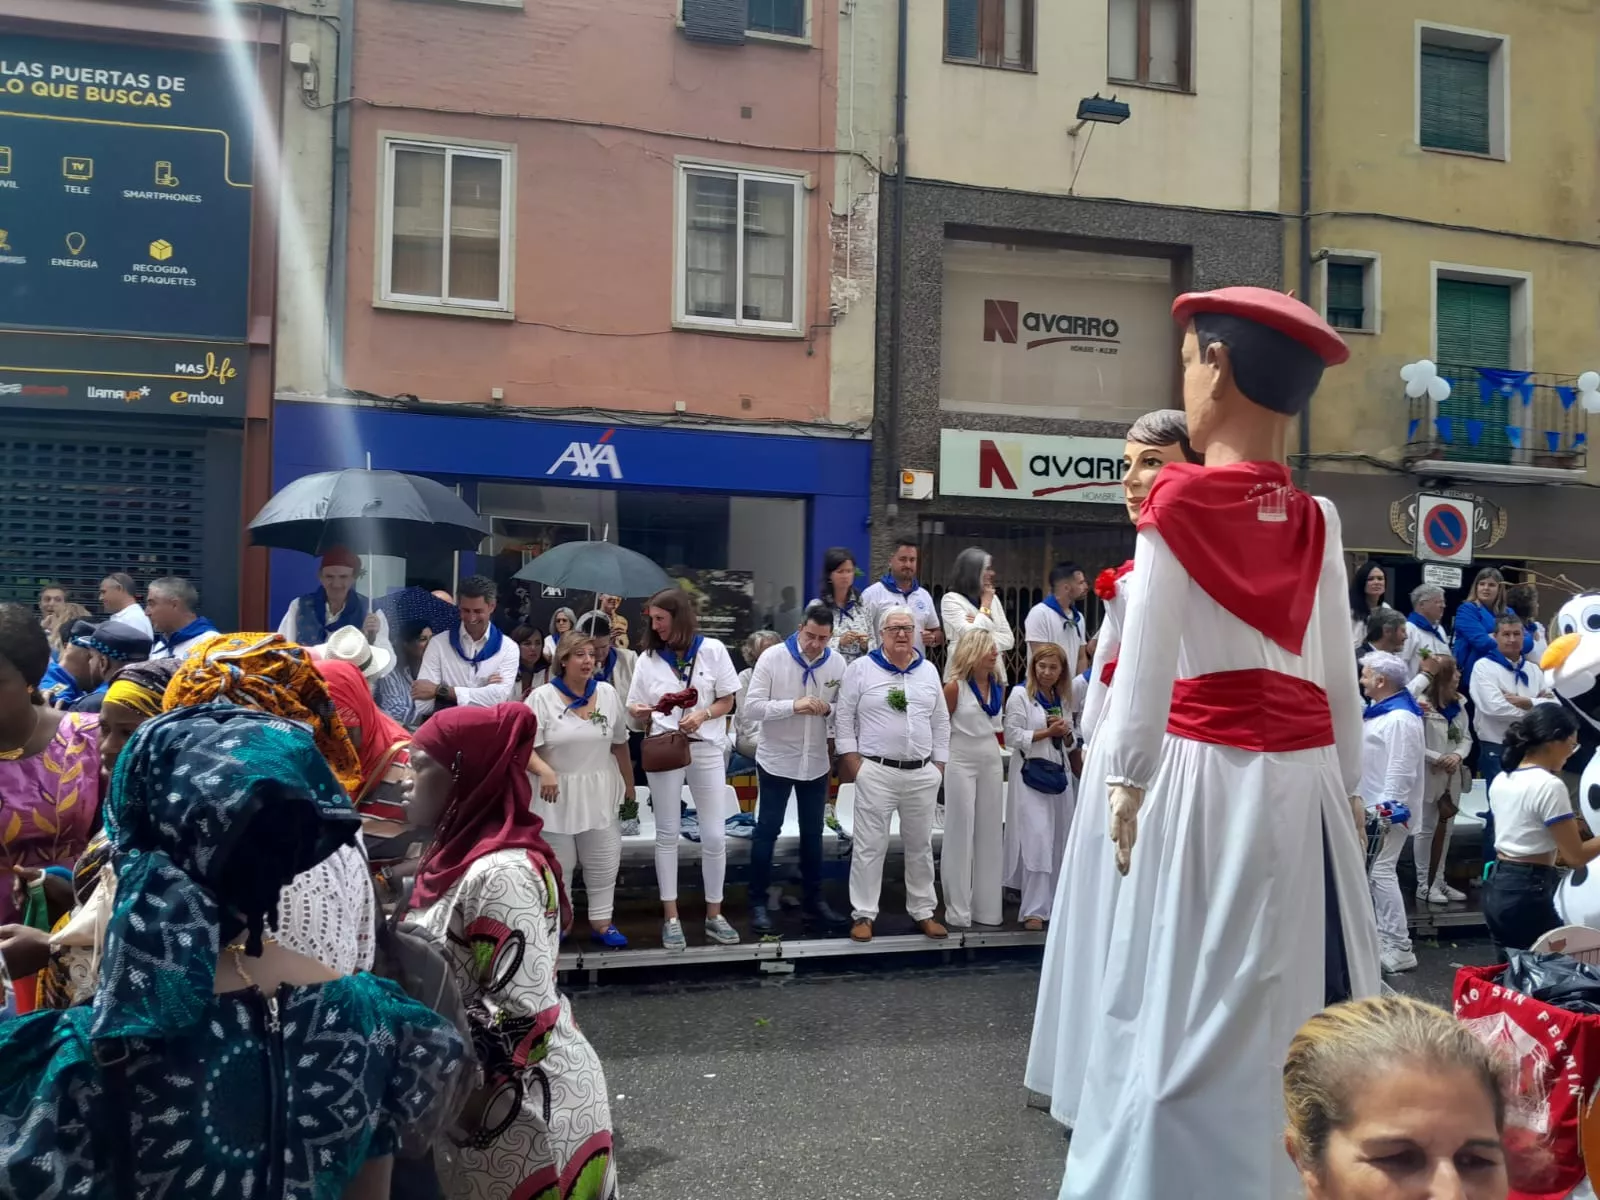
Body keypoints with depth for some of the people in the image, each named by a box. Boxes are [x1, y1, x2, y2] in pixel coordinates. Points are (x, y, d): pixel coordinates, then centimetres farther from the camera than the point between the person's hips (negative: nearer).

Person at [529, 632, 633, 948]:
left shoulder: (607, 694, 2)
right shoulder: (542, 697, -9)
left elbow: (620, 745, 10)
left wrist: (629, 788, 14)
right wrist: (545, 771, -31)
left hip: (600, 793, 3)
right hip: (557, 794, -3)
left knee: (604, 864, 9)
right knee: (558, 864, 9)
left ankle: (600, 923, 22)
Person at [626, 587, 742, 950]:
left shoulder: (712, 650, -1)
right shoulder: (647, 659, 4)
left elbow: (727, 701, 1)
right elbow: (637, 713, 7)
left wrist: (702, 715, -17)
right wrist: (639, 712, -17)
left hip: (706, 748, -1)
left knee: (714, 836, 1)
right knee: (667, 834, 6)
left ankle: (714, 915, 16)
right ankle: (671, 917, 15)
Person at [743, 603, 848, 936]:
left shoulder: (837, 663, -3)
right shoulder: (772, 657, -14)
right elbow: (750, 707, -18)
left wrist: (829, 709, -19)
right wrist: (793, 706, -29)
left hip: (816, 762, 4)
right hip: (776, 760, -3)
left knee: (812, 834, 15)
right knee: (767, 832, 6)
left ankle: (813, 900, 27)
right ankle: (758, 903, 16)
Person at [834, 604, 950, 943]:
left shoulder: (928, 671, 9)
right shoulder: (861, 668, -3)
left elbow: (941, 722, 13)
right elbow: (844, 717, -2)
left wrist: (939, 765, 8)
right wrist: (853, 763, -8)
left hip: (922, 774, 4)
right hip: (876, 772, -4)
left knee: (920, 846, 12)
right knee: (870, 846, 0)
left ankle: (923, 912, 23)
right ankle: (863, 915, 8)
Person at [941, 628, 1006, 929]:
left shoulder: (998, 686, 6)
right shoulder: (955, 686, -12)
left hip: (992, 761, 6)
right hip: (961, 762, -6)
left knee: (990, 834, 9)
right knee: (961, 834, -1)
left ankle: (986, 906, 19)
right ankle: (958, 910, 7)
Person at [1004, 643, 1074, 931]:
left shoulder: (1062, 698, 15)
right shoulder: (1020, 694, -3)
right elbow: (1012, 737, -11)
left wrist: (1066, 731, -1)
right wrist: (1048, 731, -14)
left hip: (1059, 773, 6)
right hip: (1031, 774, -6)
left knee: (1059, 841, 8)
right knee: (1037, 840, -12)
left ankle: (1055, 904, 19)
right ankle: (1034, 910, -9)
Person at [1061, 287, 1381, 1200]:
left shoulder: (1178, 505, -8)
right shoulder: (1317, 522, 7)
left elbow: (1146, 665, -9)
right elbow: (1341, 678, 9)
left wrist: (1128, 782, -1)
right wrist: (1349, 789, 18)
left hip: (1211, 774, -5)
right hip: (1307, 775, 5)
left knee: (1198, 1003, 4)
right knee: (1300, 1001, 14)